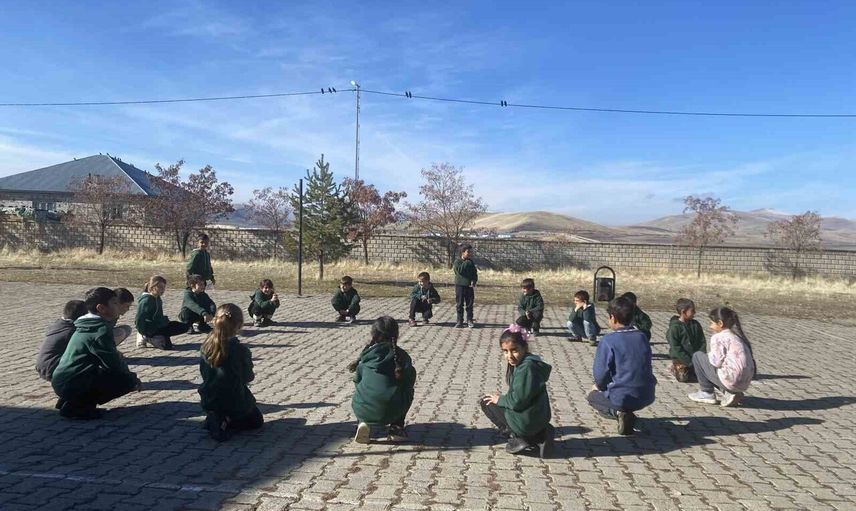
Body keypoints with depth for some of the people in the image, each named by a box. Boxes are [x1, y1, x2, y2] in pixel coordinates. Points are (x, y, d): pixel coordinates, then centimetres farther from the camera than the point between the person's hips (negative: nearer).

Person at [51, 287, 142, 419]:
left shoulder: (87, 326, 14)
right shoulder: (101, 330, -17)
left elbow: (112, 358, 20)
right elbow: (113, 363, -16)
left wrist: (129, 374, 14)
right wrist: (133, 379, 0)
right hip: (71, 384, -10)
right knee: (127, 380, -11)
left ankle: (69, 400, 13)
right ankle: (75, 407, -9)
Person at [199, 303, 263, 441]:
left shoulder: (206, 346, -7)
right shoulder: (241, 350, -22)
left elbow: (204, 374, 3)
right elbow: (247, 377, -10)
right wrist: (251, 375, 13)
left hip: (208, 402, 5)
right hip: (235, 403, -5)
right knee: (257, 420, 22)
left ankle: (214, 420, 5)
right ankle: (228, 424, -6)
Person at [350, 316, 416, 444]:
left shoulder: (367, 353, 10)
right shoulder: (402, 356, 7)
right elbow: (410, 382, 15)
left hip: (363, 411, 2)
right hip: (391, 413, -2)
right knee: (408, 391, 29)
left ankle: (363, 423, 10)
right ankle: (396, 428, 18)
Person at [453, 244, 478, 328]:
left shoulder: (471, 262, 10)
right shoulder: (457, 261, -4)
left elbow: (475, 273, 10)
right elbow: (459, 270, -22)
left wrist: (474, 281, -7)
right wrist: (466, 263, -17)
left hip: (469, 286, 4)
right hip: (460, 285, -3)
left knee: (469, 304, 6)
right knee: (459, 304, 2)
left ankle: (469, 320, 15)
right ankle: (459, 321, 9)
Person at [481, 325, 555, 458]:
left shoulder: (526, 368, -22)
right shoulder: (521, 363, 7)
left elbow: (517, 401, -22)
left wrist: (499, 399, -7)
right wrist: (502, 398, 3)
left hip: (527, 421, -9)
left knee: (487, 402, 5)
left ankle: (518, 438, -2)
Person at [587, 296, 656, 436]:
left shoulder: (608, 341, -15)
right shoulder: (642, 337, 4)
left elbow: (600, 373, -12)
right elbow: (645, 368, 15)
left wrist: (599, 386, 13)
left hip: (622, 398, -7)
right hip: (647, 397, 7)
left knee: (592, 396, 23)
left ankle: (618, 412, -4)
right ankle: (627, 412, 13)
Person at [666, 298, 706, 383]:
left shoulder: (696, 324, 5)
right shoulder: (674, 328, -13)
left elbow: (702, 342, 7)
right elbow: (676, 348, -16)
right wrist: (690, 362, -19)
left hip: (696, 357, 5)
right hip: (681, 359, -5)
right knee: (683, 377, -15)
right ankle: (674, 369, 15)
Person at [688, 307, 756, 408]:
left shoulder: (718, 337, -7)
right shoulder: (738, 335, 17)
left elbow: (717, 362, -15)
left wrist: (709, 354, 8)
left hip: (731, 381, -9)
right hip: (745, 384, 9)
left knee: (697, 356, 6)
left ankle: (706, 393, 9)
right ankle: (730, 393, 12)